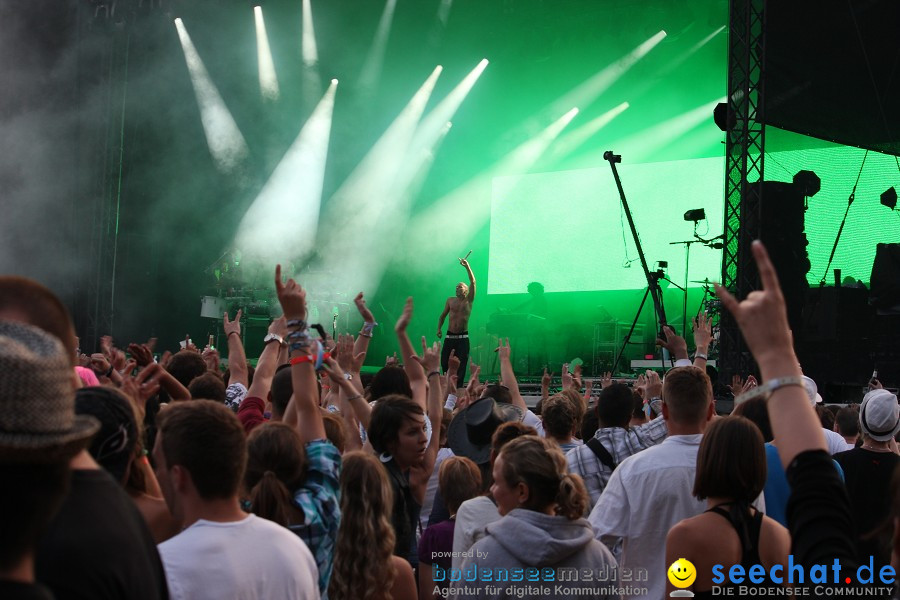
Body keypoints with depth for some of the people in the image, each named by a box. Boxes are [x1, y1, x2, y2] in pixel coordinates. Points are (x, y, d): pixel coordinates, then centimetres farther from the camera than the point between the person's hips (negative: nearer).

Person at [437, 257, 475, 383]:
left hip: (463, 338, -3)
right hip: (450, 337, 3)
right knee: (444, 363, -1)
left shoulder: (469, 300, 2)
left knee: (461, 367, -5)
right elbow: (443, 315, 18)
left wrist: (467, 266, -16)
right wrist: (439, 328, 3)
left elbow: (473, 282, -9)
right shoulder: (450, 300, 11)